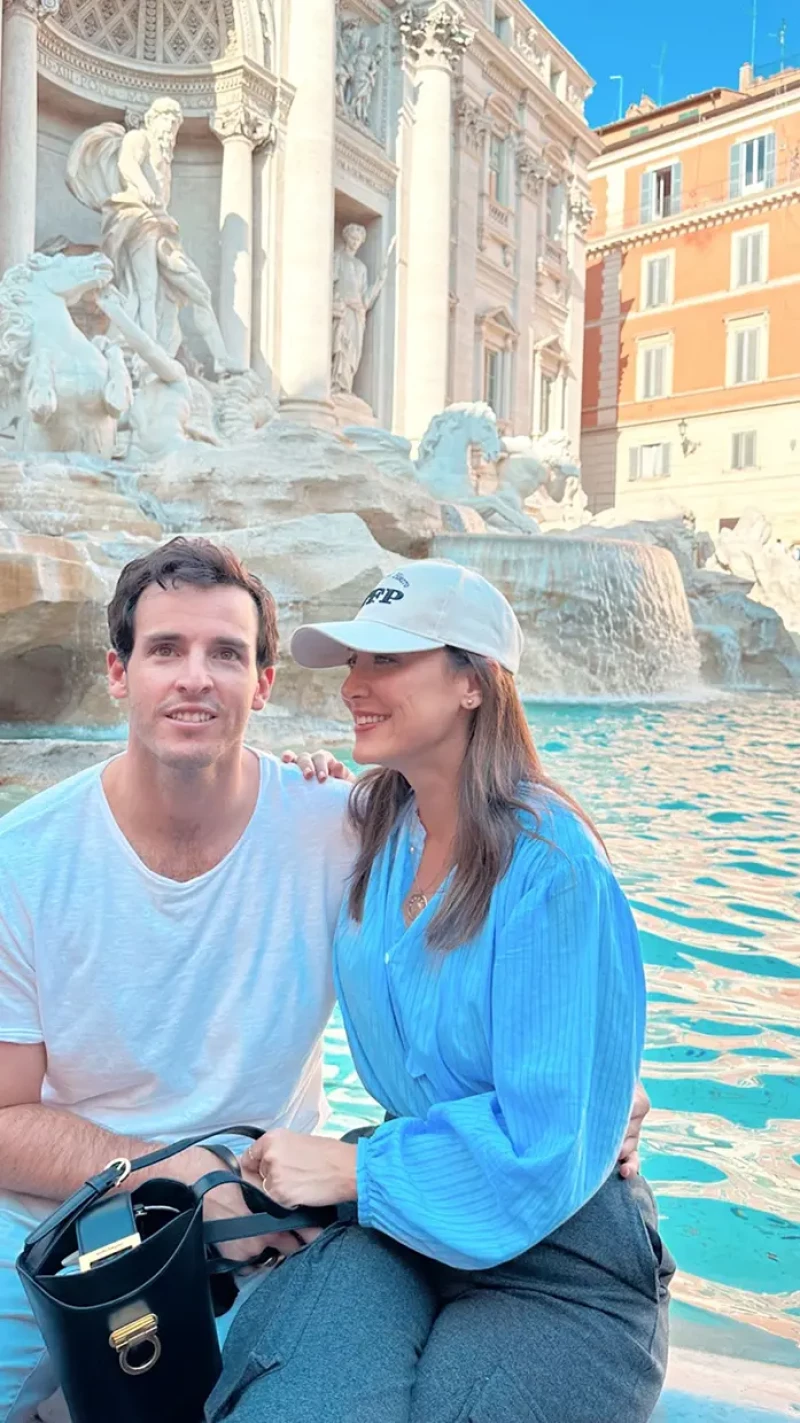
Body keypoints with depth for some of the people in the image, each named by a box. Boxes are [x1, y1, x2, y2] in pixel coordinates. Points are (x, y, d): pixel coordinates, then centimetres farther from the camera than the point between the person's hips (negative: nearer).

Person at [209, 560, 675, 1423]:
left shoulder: (549, 865, -21)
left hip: (558, 1259, -4)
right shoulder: (376, 826, 0)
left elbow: (545, 1142, -20)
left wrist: (352, 1169, -15)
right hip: (398, 1213, 4)